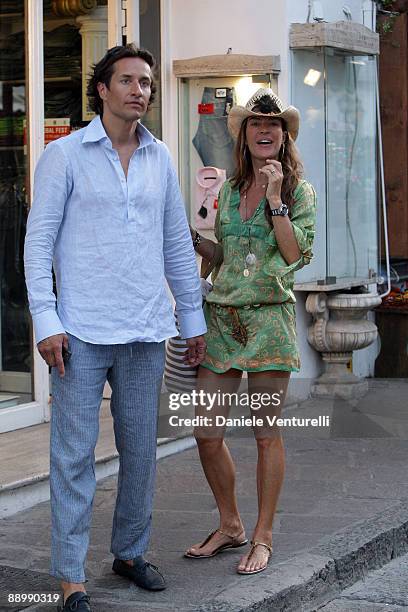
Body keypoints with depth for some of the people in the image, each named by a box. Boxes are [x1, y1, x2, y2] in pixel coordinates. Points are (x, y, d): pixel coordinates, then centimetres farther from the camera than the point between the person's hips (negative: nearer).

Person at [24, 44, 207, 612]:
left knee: (141, 449, 11)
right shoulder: (64, 154, -1)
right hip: (82, 331, -4)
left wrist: (193, 317, 16)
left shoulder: (160, 158, 12)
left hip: (146, 330, 4)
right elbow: (39, 240, -3)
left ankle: (130, 552, 26)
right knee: (74, 453, -3)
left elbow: (177, 241, 17)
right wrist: (45, 320, -11)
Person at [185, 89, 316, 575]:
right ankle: (229, 525, 21)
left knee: (266, 433, 2)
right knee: (206, 433, 2)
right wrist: (189, 237, 7)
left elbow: (294, 253, -11)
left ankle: (262, 536, 14)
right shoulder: (229, 190, 14)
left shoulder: (299, 191, 2)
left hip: (268, 319, -4)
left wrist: (275, 197, -14)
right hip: (221, 316, 4)